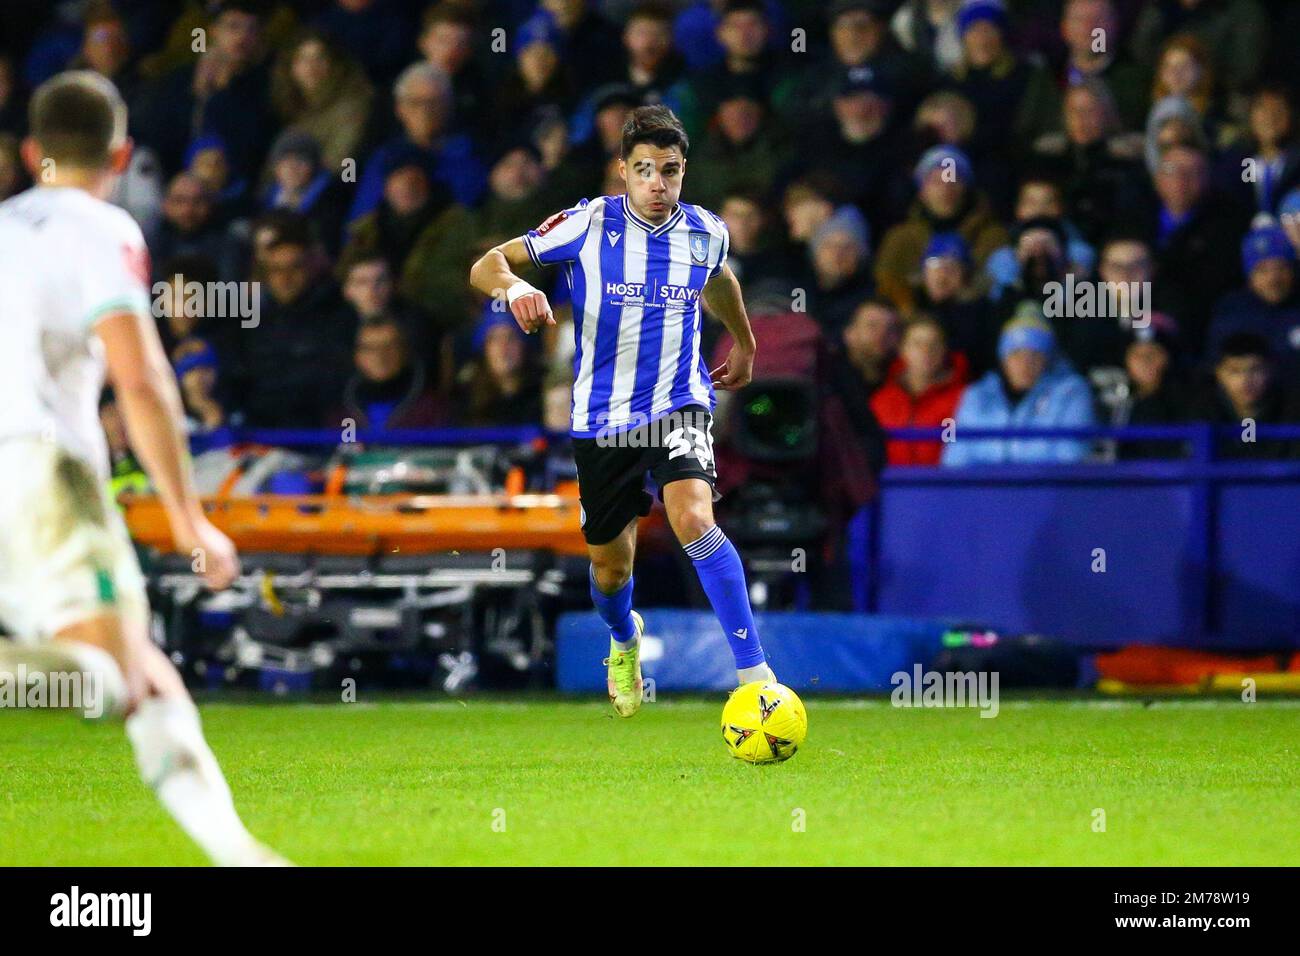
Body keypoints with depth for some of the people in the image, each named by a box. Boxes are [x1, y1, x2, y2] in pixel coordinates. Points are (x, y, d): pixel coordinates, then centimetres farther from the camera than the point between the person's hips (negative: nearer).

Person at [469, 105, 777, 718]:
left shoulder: (706, 234, -1)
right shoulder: (590, 224, -10)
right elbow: (486, 266, -9)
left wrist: (744, 343, 39)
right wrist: (514, 286, -31)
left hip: (679, 405, 0)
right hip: (602, 415, 0)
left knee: (693, 517, -28)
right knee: (610, 562, 13)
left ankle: (754, 672, -27)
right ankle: (625, 641, 50)